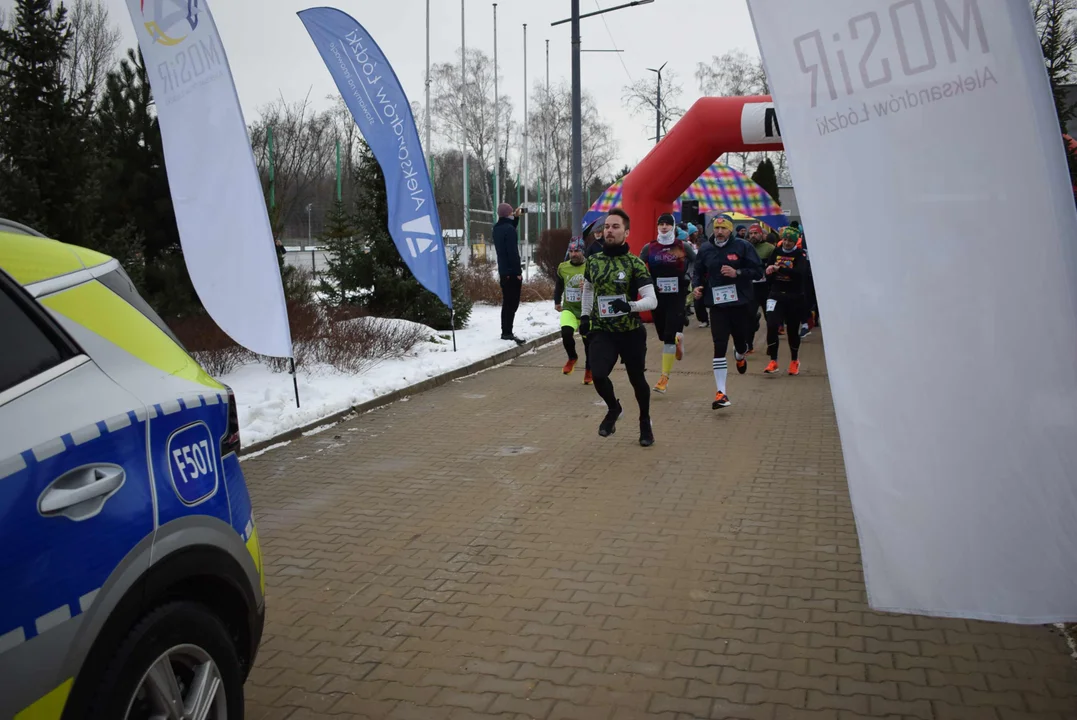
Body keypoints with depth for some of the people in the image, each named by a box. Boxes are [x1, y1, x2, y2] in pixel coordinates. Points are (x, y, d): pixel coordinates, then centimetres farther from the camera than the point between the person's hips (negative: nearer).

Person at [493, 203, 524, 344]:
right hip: (512, 271, -9)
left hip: (503, 271, 9)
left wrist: (516, 218, 25)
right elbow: (513, 252, -19)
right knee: (512, 303, -7)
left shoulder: (497, 228, 10)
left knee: (507, 302, 14)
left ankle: (505, 332, 18)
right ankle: (507, 333, -9)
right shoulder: (509, 229, -15)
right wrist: (518, 272, -17)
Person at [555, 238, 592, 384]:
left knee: (589, 341, 4)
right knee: (566, 333, -24)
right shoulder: (562, 268, 2)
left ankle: (589, 371, 27)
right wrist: (557, 302, 18)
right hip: (569, 309, 2)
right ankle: (572, 357, 6)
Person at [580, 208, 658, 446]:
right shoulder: (593, 261, 4)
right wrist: (585, 316, 14)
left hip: (631, 332, -2)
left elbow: (652, 300, -15)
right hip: (601, 331, 2)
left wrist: (630, 305, -33)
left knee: (637, 380, 10)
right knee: (598, 375, -18)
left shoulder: (635, 263, -10)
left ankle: (645, 423, 37)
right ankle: (613, 408, 16)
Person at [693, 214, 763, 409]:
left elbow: (758, 271, -4)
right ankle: (721, 393, -5)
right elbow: (698, 272, 16)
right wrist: (697, 286, -4)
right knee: (719, 347, -8)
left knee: (741, 341, 12)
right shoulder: (705, 249, 5)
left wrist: (737, 273, -19)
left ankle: (740, 355, 54)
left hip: (740, 303, 0)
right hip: (717, 304, 1)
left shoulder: (743, 246, -4)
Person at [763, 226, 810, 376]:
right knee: (771, 326, -16)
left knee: (792, 330, 8)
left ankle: (795, 361, 30)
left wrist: (779, 269, -35)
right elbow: (768, 268, 22)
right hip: (776, 295, 2)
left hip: (794, 297, -2)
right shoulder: (777, 251, 5)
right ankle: (773, 361, -9)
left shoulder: (800, 254, -7)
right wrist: (769, 268, 2)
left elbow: (800, 272, -27)